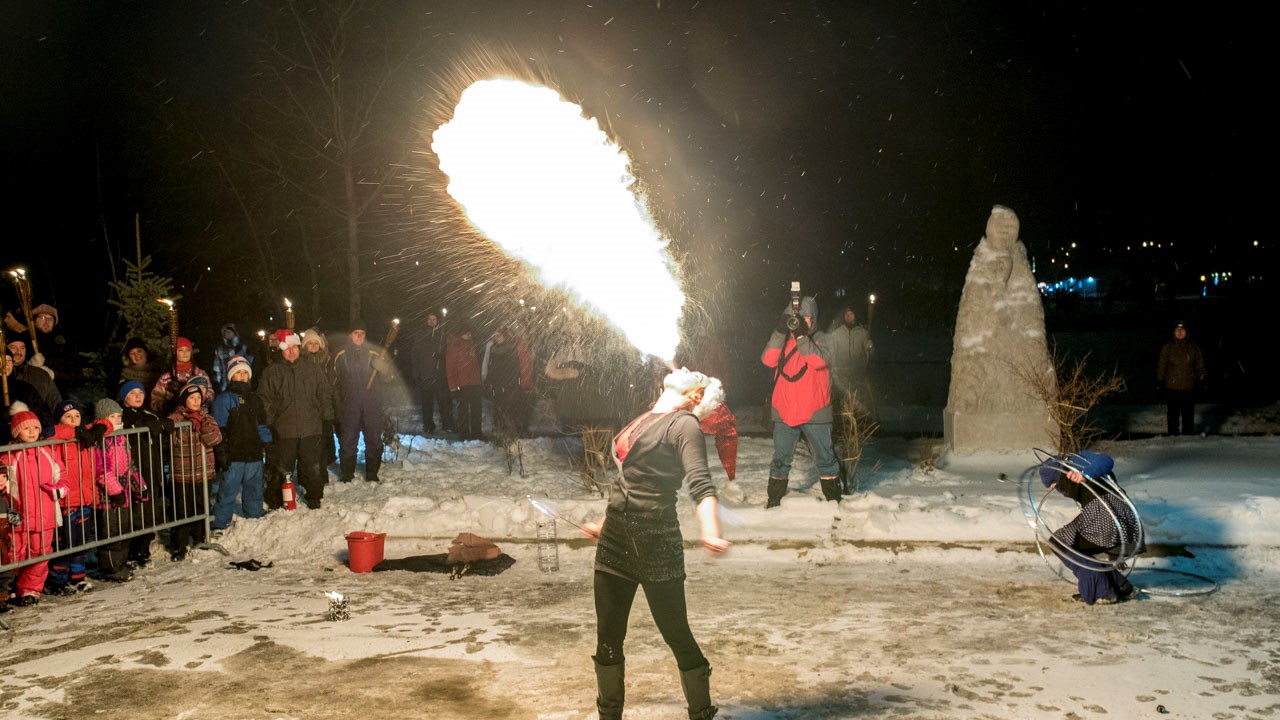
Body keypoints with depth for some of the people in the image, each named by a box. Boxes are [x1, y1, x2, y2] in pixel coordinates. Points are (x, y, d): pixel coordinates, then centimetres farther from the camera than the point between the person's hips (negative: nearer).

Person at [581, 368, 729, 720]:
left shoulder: (683, 425, -8)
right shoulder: (645, 420, 14)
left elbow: (701, 484, -21)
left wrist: (710, 532, -38)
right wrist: (606, 525, 34)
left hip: (656, 545, -7)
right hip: (616, 540, 7)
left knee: (676, 634, 2)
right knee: (607, 638, 11)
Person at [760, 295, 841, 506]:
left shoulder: (820, 339, 1)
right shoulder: (782, 339, 8)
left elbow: (819, 360, -20)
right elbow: (768, 360, -10)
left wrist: (800, 335, -24)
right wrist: (780, 332, -18)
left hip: (814, 411, -2)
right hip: (784, 411, 2)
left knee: (825, 457, 7)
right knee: (781, 459, 9)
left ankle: (834, 500, 18)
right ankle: (774, 501, 18)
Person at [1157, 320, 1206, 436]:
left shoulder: (1194, 348, 2)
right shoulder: (1167, 348, 0)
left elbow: (1200, 367, 8)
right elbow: (1161, 366, 4)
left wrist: (1201, 381, 2)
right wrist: (1160, 381, 0)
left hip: (1189, 388, 1)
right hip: (1172, 388, 0)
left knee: (1188, 415, 4)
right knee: (1173, 415, 5)